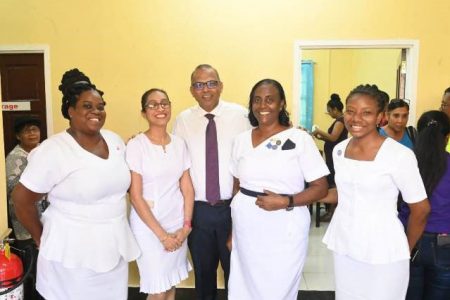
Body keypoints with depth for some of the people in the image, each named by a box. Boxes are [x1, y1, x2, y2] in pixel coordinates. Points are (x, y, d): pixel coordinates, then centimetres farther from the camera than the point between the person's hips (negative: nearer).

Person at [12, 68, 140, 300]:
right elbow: (21, 199, -10)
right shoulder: (53, 151, -16)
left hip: (113, 245, 6)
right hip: (73, 253, -5)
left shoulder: (115, 140, 2)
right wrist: (41, 239, -2)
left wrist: (116, 216, 11)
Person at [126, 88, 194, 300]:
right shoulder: (136, 145, -11)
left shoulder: (179, 144, 3)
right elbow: (135, 195, -13)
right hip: (148, 225, -4)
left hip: (177, 223, 4)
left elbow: (187, 188, 6)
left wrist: (186, 226, -3)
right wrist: (161, 233, -12)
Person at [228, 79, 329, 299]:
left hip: (284, 230, -3)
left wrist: (285, 202, -20)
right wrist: (231, 230, 12)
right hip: (245, 229, 4)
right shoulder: (241, 140, 6)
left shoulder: (300, 139, -7)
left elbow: (321, 187, -6)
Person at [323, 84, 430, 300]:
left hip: (383, 252, -5)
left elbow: (420, 209, -6)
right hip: (343, 246, 5)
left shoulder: (399, 155, -15)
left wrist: (406, 248, 6)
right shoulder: (339, 150, 2)